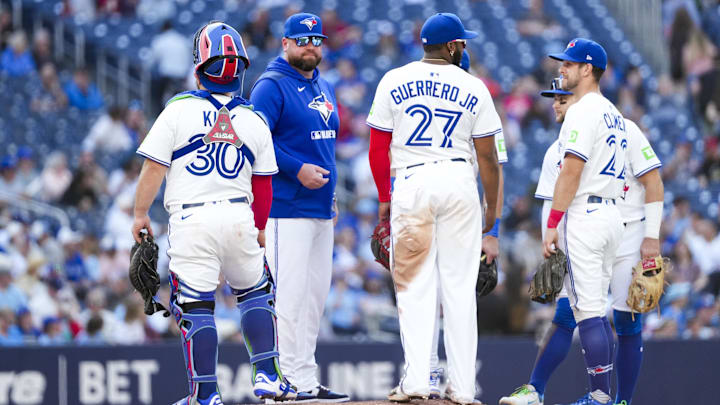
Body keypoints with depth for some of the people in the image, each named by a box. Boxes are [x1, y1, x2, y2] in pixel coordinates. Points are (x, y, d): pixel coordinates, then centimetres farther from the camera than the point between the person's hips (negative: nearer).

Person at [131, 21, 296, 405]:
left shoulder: (179, 109, -4)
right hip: (238, 216, 3)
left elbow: (154, 167, -5)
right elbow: (263, 184, 12)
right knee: (256, 294, 20)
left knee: (195, 305, 1)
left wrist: (140, 213, 6)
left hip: (191, 220, -3)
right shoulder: (253, 120, 6)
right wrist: (259, 227, 25)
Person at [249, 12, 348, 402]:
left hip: (321, 209, 9)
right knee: (290, 294, -10)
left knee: (317, 294, 9)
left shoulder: (323, 88, 19)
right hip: (288, 209, -9)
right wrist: (298, 169, -21)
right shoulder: (272, 86, -7)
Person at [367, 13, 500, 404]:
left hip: (412, 182, 0)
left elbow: (378, 148, 4)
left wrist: (384, 198, 14)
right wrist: (492, 206, 15)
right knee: (459, 287, 5)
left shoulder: (394, 81, 4)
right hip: (460, 182, 0)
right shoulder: (473, 88, 3)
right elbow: (486, 155, 4)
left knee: (415, 285, 1)